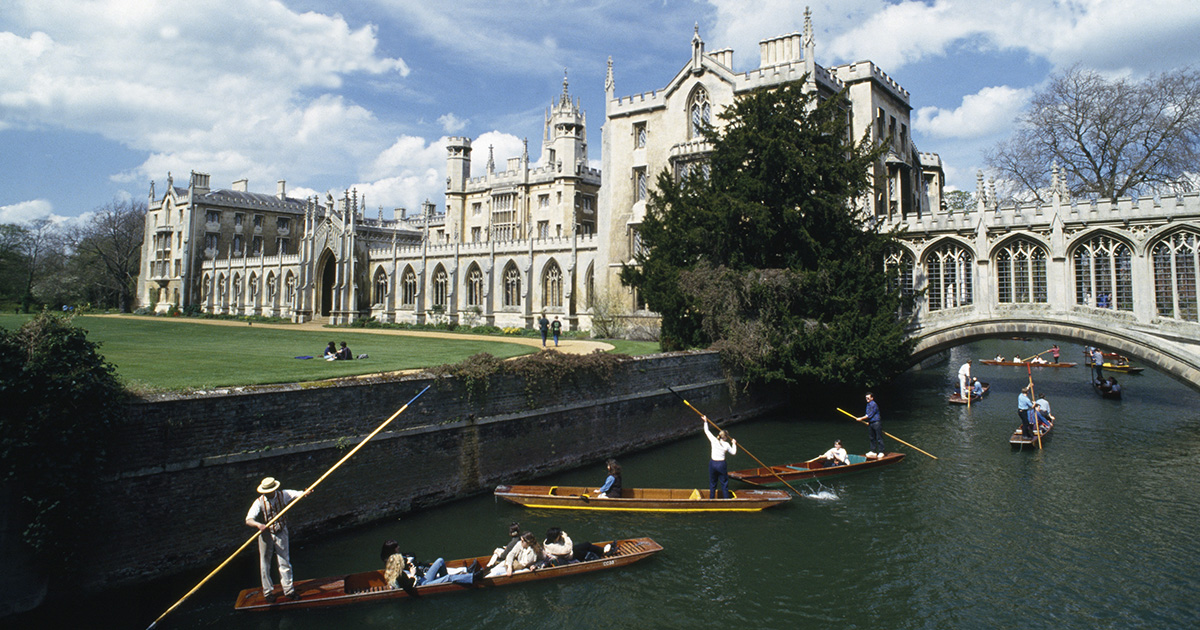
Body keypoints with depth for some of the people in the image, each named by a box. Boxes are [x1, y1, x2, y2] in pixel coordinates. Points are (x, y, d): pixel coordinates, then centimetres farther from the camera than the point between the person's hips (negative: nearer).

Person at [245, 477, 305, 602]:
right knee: (265, 564, 8)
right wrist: (258, 525, -41)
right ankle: (268, 592, 23)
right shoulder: (259, 502, -14)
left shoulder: (282, 495, -7)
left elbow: (297, 494, -14)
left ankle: (288, 590, 12)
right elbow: (249, 520, -21)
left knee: (284, 562, 3)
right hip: (265, 534, -1)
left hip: (281, 533, 1)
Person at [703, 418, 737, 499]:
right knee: (724, 483, 11)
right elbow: (733, 452, 7)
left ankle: (711, 498, 24)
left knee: (712, 483, 16)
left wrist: (705, 421, 19)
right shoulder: (727, 445, -8)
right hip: (721, 465, -2)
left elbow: (707, 431, 7)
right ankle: (726, 498, 16)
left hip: (712, 463, 2)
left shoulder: (714, 440, -6)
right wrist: (734, 444, 21)